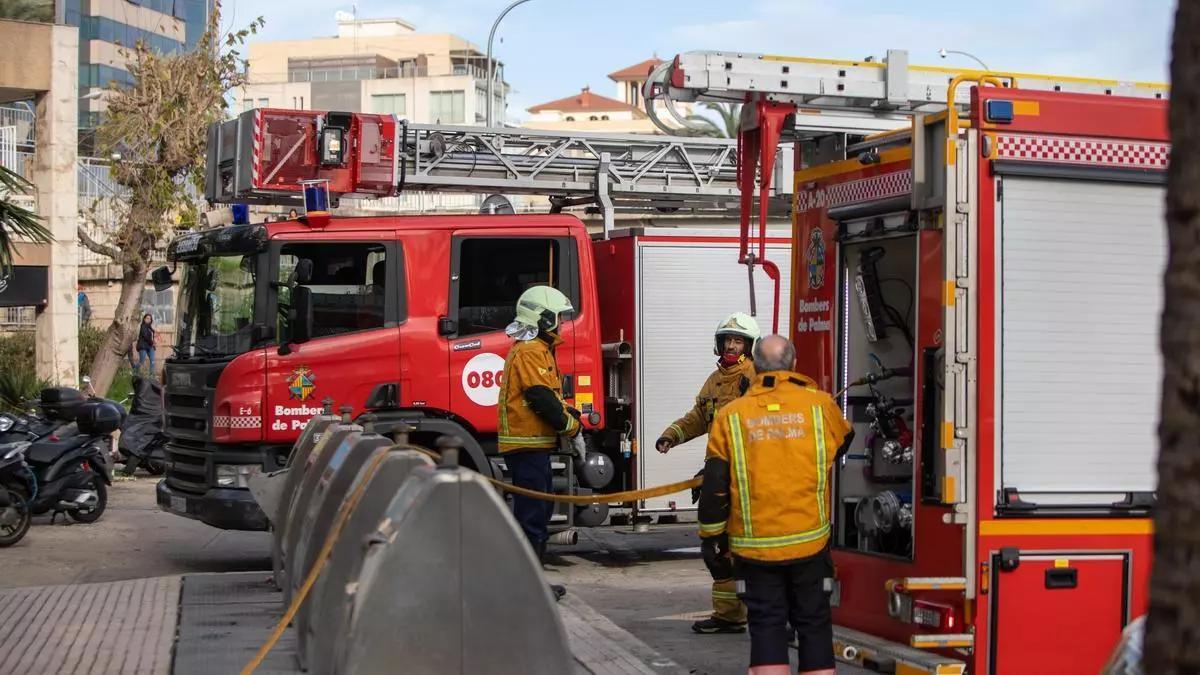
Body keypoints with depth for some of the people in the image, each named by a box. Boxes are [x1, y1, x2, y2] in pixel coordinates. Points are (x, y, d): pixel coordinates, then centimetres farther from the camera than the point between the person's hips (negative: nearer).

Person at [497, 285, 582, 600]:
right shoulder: (530, 353, -15)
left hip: (535, 444, 11)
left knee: (541, 510, 16)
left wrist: (572, 417, 6)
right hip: (527, 444, -11)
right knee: (532, 514, -8)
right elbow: (543, 400, -20)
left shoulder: (538, 351, 19)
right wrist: (573, 428, -11)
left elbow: (552, 395, 21)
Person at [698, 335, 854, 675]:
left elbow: (715, 485, -2)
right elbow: (843, 441, 21)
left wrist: (711, 535, 10)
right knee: (813, 623, 12)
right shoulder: (820, 405, -1)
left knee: (767, 625, 6)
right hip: (809, 542, 0)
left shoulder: (730, 416, -3)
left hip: (755, 546, 0)